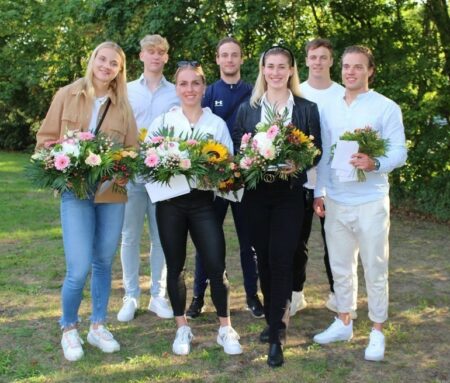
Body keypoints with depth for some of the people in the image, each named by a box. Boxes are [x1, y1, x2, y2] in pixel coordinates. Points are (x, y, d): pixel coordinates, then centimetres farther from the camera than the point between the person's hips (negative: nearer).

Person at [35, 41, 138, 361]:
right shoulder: (67, 95, 2)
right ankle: (69, 329, 16)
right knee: (79, 269, -8)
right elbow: (46, 139, 4)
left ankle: (98, 326, 29)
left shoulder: (123, 106, 7)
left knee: (103, 263, 11)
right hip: (75, 191, -2)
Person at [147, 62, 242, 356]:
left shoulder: (217, 124, 5)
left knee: (216, 266, -3)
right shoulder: (163, 121, 4)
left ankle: (226, 329, 14)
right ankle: (182, 328, 23)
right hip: (170, 201, 1)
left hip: (203, 201, 0)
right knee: (175, 266, 8)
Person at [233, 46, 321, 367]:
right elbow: (237, 149, 8)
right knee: (264, 259, 9)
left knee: (281, 260, -7)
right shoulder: (247, 109, 8)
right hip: (256, 193, 3)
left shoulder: (307, 108, 4)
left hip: (290, 194, -2)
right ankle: (275, 321, 26)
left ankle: (276, 337, -1)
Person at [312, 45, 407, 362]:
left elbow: (400, 153, -9)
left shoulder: (386, 108, -4)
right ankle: (344, 323, 30)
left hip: (370, 202, -5)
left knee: (375, 270, 5)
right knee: (340, 267, 14)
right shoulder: (331, 110, 10)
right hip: (335, 201, 5)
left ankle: (377, 332, 19)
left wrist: (375, 163, -28)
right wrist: (318, 192, 10)